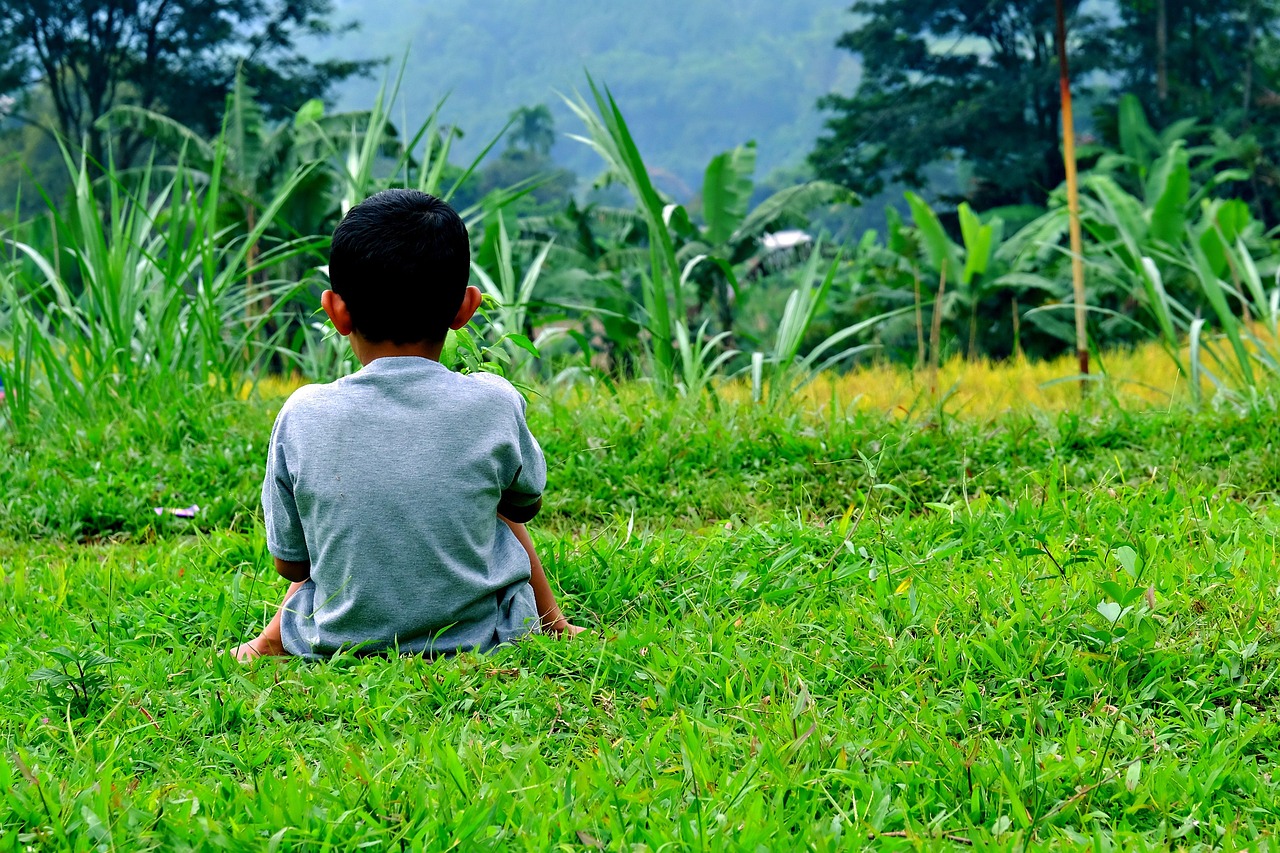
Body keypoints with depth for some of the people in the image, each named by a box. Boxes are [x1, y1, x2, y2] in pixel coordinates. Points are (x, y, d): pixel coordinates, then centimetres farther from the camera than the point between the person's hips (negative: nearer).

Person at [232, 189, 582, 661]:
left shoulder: (303, 415, -12)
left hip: (335, 644, 0)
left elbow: (290, 563, -1)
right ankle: (552, 624, 43)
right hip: (482, 641, 0)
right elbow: (527, 503, 9)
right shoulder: (493, 404, -13)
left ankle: (273, 641, 40)